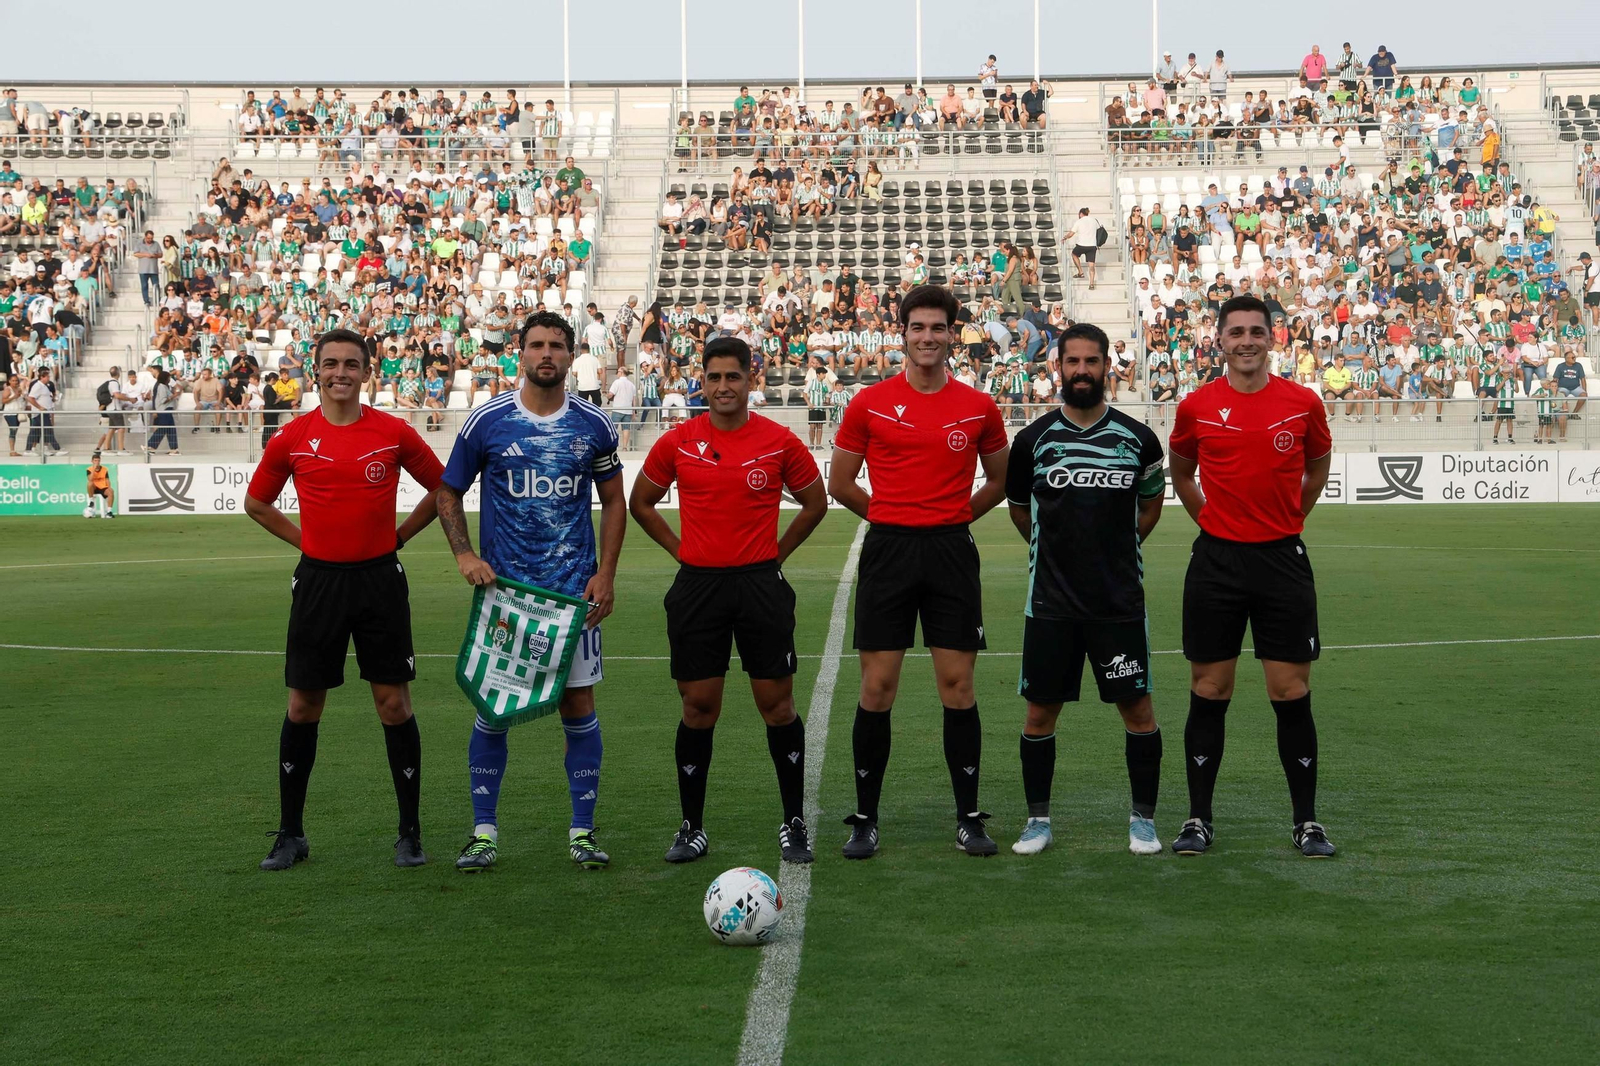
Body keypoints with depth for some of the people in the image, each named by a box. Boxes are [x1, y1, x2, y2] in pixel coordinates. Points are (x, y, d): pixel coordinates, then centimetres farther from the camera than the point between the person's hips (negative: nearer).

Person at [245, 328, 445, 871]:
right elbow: (256, 502, 14)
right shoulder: (292, 438, 0)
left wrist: (396, 536, 4)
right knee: (303, 707, 5)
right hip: (318, 580, 1)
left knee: (394, 704, 1)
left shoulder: (394, 433, -3)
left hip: (380, 578, -1)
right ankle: (290, 833, 16)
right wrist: (306, 539, 5)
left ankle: (410, 831, 12)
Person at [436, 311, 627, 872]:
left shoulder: (594, 425, 2)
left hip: (575, 589, 1)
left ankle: (582, 830, 12)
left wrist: (605, 574, 1)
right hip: (502, 586, -1)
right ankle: (484, 831, 13)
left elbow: (613, 501, 11)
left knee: (578, 704, 2)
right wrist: (465, 555, -7)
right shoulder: (486, 421, -1)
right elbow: (448, 493, 7)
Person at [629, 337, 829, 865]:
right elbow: (641, 503, 15)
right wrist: (682, 549, 7)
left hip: (761, 585, -1)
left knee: (777, 705, 1)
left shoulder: (780, 442, -2)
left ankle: (794, 823, 12)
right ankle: (692, 828, 14)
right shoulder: (677, 442, 1)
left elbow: (815, 502, 12)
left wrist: (775, 553, 6)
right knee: (698, 709, 4)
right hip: (697, 586, 1)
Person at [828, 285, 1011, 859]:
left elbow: (999, 480, 18)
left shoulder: (979, 407, 4)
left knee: (958, 686, 2)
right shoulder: (870, 403, 1)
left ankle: (969, 818, 11)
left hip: (952, 553, 1)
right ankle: (865, 820, 10)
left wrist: (955, 516, 10)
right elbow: (840, 482, 9)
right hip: (887, 552, -1)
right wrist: (894, 516, 10)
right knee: (877, 688, 0)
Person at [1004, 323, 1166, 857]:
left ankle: (1143, 818, 16)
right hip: (1050, 600, 0)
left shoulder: (1137, 438, 1)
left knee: (1138, 710, 2)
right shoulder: (1033, 438, 0)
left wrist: (1115, 548, 12)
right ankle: (1038, 818, 18)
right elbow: (1018, 508, 15)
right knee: (1041, 712, 4)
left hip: (1120, 600, 0)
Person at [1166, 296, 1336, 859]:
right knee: (1208, 693, 4)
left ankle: (1307, 821, 10)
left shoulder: (1303, 403, 0)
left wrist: (1288, 519, 13)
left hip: (1283, 560, 0)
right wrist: (1211, 519, 10)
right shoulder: (1196, 407, 0)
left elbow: (1318, 465, 17)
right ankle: (1198, 819, 12)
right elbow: (1181, 472, 16)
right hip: (1216, 560, 0)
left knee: (1292, 693, 1)